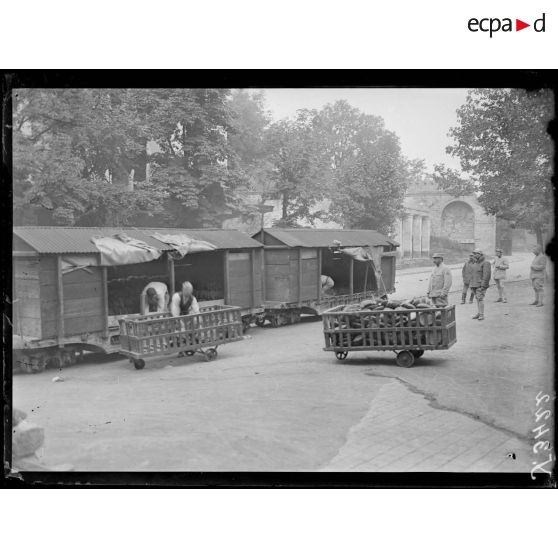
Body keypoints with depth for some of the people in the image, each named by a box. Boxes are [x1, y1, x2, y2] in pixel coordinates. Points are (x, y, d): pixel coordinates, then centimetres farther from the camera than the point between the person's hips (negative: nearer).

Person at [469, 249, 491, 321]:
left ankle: (482, 315, -10)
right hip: (475, 285, 8)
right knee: (477, 298, 10)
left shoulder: (485, 263, -10)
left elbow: (486, 275, -17)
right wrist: (471, 285, 18)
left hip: (481, 285, -8)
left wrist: (483, 285, -22)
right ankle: (479, 313, 17)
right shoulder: (476, 264, 16)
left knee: (480, 299, -12)